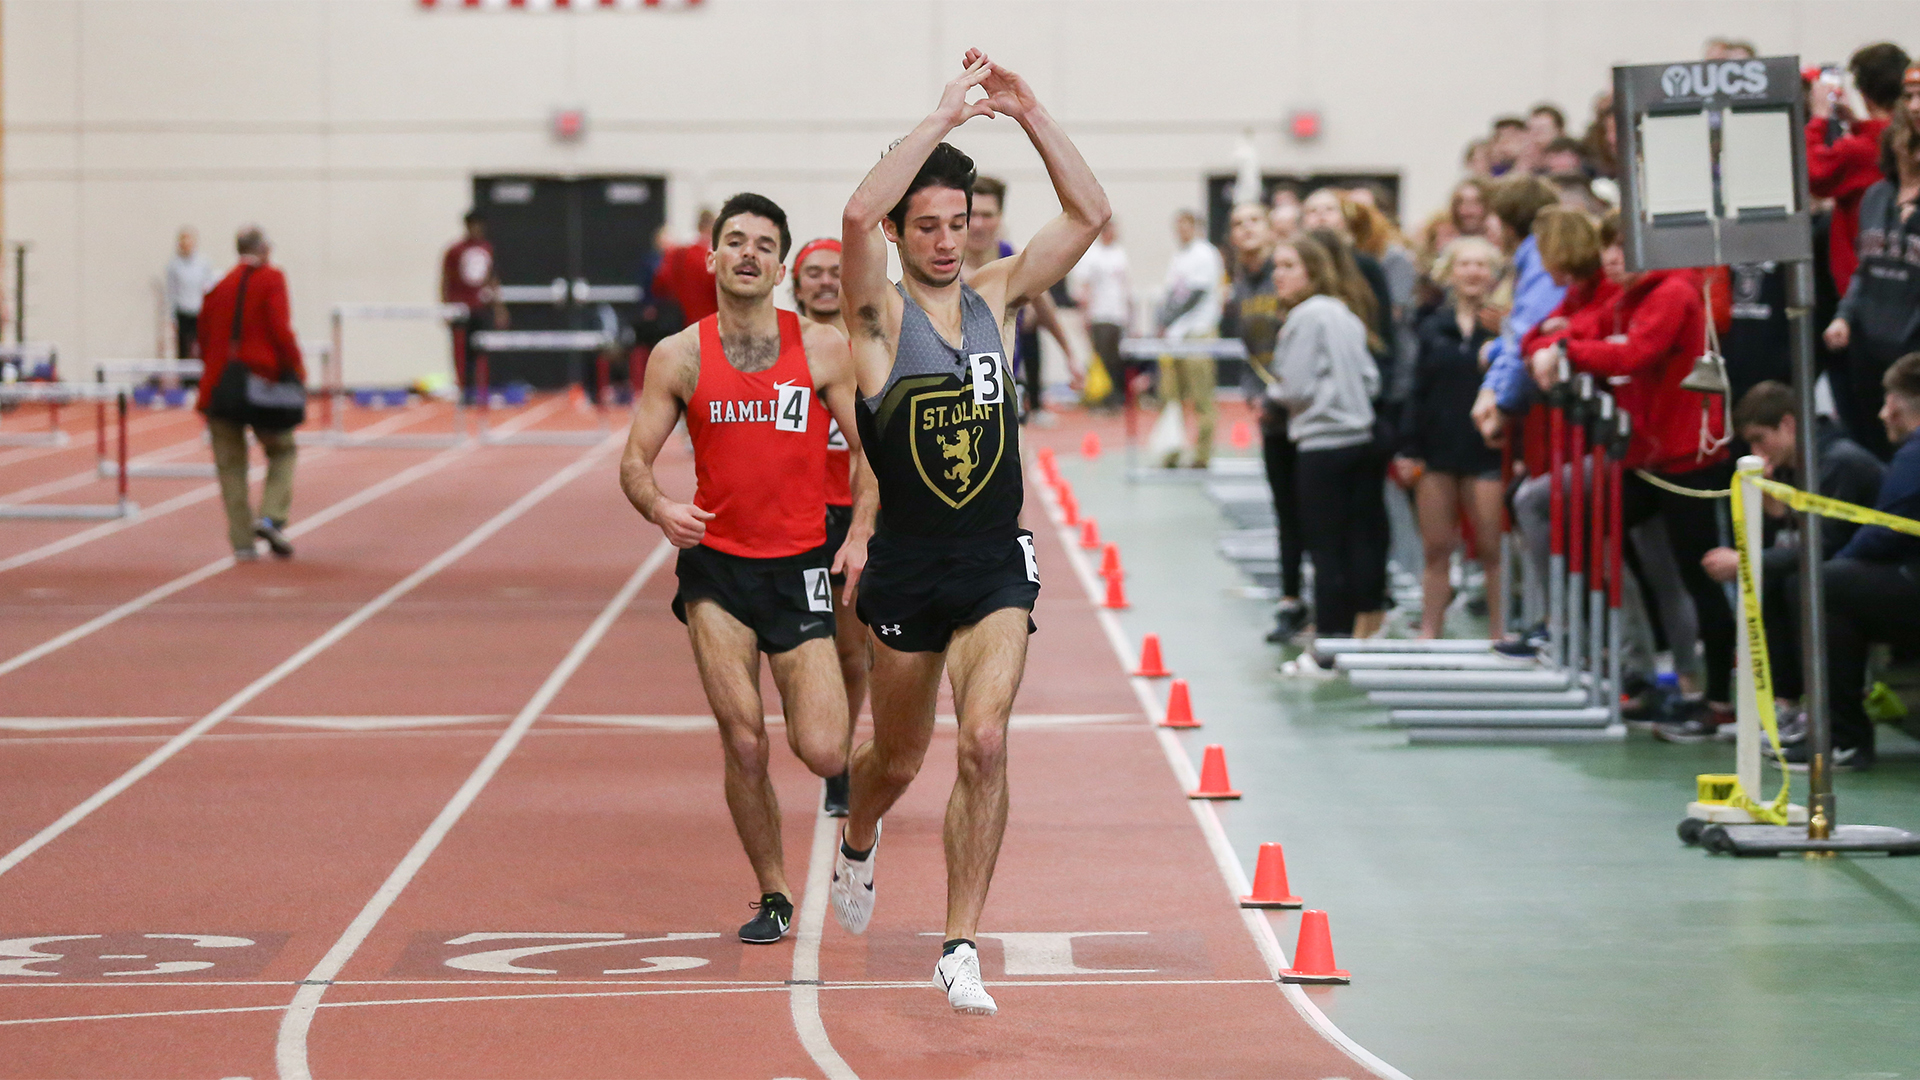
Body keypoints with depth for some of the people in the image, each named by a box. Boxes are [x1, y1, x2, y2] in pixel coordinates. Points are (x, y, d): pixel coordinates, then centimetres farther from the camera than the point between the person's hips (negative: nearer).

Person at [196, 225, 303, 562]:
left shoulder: (218, 286, 12)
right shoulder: (272, 279, -1)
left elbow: (204, 339, 12)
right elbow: (281, 330, -11)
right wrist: (297, 370, -1)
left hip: (218, 383, 3)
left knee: (230, 463, 7)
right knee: (282, 451, 13)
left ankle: (241, 541, 2)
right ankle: (271, 516, -8)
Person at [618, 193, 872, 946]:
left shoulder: (822, 349, 0)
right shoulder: (678, 358, 0)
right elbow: (635, 460, 1)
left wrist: (861, 533, -9)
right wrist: (660, 509, -20)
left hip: (800, 567, 0)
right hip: (716, 567, 0)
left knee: (821, 753, -9)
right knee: (743, 743, -7)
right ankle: (773, 896, 11)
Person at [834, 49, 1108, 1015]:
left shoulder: (994, 294, 5)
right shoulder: (880, 314, -7)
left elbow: (1088, 214, 1)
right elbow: (857, 216, -27)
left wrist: (1028, 114, -9)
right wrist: (946, 115, -26)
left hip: (996, 566, 2)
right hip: (907, 567, -1)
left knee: (985, 740, -17)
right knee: (897, 760, 15)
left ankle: (959, 948, -10)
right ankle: (856, 840, 51)